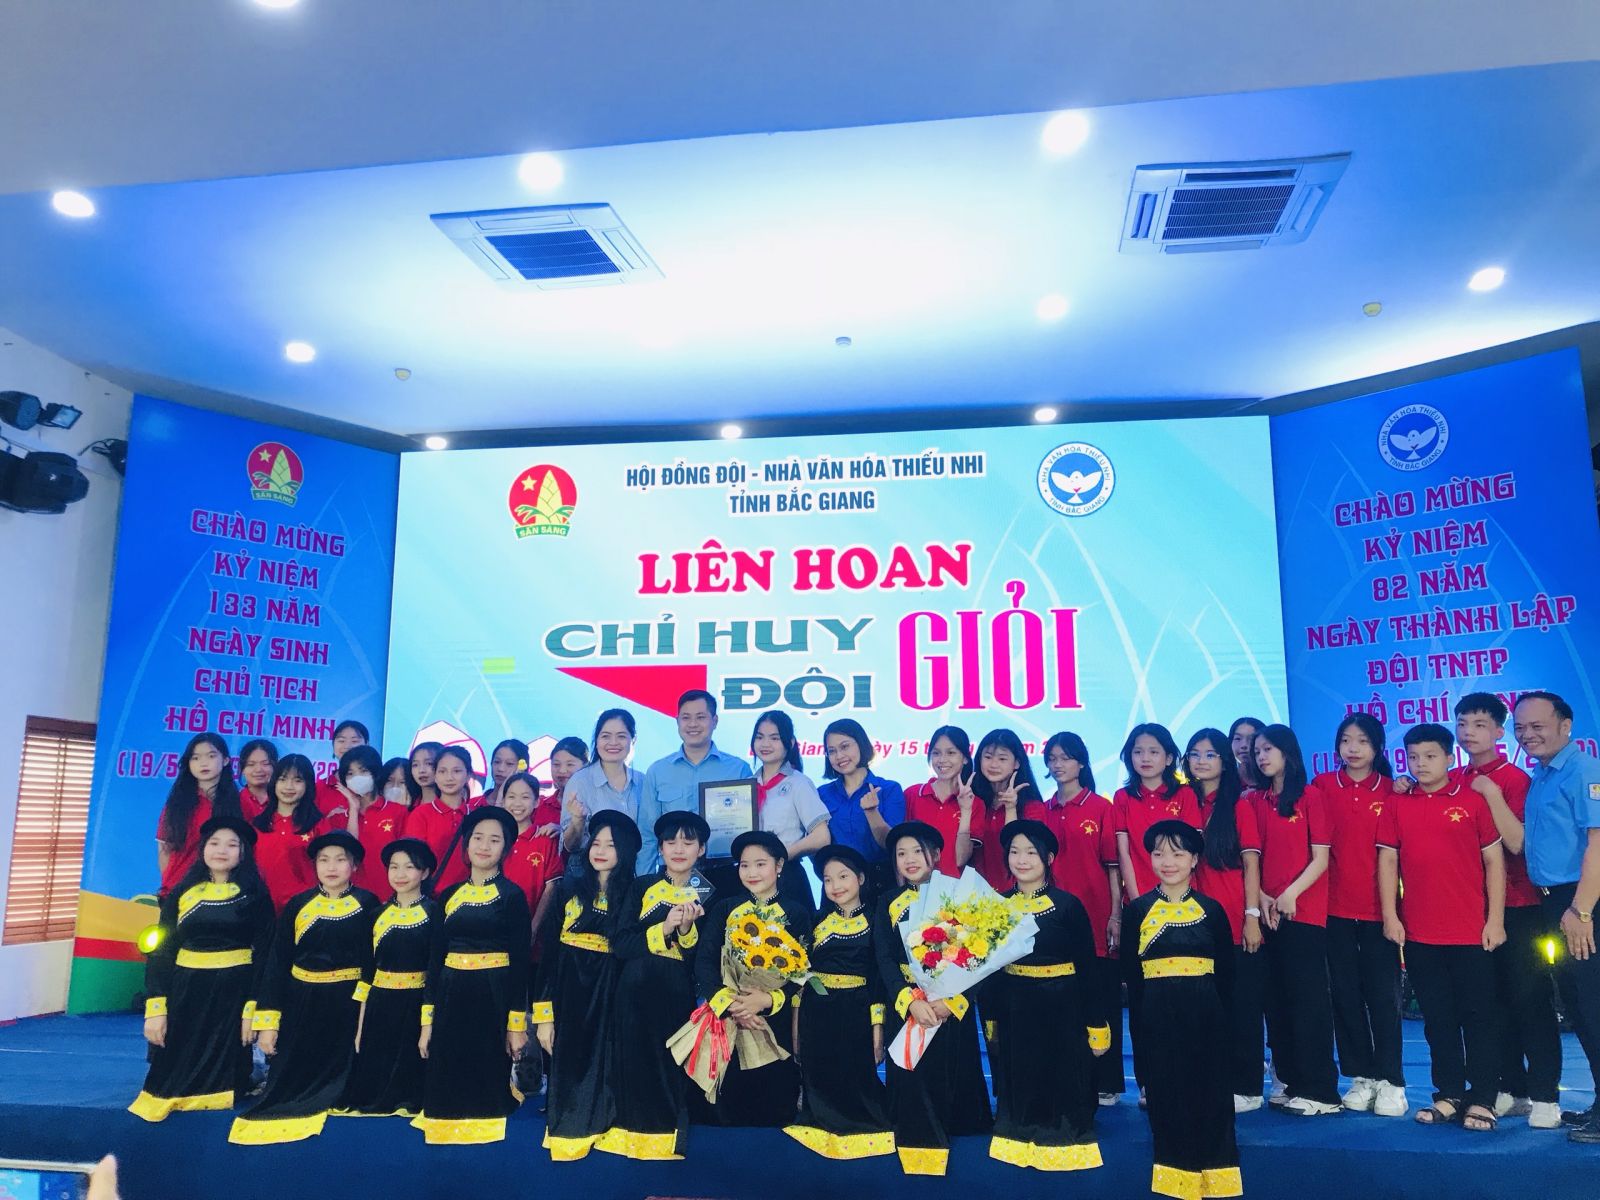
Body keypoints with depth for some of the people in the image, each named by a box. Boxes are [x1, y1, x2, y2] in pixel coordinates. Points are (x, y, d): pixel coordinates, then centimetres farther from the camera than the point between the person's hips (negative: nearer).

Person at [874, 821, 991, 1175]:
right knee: (911, 1077, 5)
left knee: (953, 1075, 5)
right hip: (907, 1003, 1)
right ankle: (917, 1138, 22)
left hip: (953, 1005, -1)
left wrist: (949, 1000, -19)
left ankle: (958, 1130, 24)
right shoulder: (888, 903, 3)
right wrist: (911, 1001, -18)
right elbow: (885, 959, -4)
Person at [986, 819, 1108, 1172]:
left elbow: (1087, 968, -6)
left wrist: (1097, 1027, -5)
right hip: (1014, 1010, 3)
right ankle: (1021, 1137, 31)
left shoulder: (1067, 905, -8)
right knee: (1018, 1080, 12)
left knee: (1062, 1081, 6)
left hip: (1060, 1009, -3)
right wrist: (990, 1018, 9)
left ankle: (1062, 1138, 26)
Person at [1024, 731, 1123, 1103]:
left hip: (1095, 918, -3)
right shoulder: (1037, 810, 9)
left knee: (1100, 1000, 4)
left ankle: (1104, 1082, 15)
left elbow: (1112, 865, -2)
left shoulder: (1100, 807, 0)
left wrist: (1116, 915, -6)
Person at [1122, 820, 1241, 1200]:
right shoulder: (1138, 910, 2)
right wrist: (1143, 1011, -5)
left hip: (1204, 1014, 0)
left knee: (1208, 1087, 4)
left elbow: (1226, 969, 6)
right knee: (1165, 1089, 4)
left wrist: (1212, 1005, -2)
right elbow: (1130, 970, 2)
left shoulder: (1211, 909, 3)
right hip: (1157, 1015, 0)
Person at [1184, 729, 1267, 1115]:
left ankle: (1246, 1087, 12)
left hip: (1237, 923, -4)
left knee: (1242, 1007, 2)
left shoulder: (1240, 806, -1)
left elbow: (1251, 864, -4)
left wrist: (1253, 916, -10)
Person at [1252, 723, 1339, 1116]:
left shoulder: (1311, 796, -3)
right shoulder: (1255, 801, 10)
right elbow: (1252, 856, 8)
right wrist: (1261, 897, -6)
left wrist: (1291, 894, -17)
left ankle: (1320, 1090, 2)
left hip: (1305, 911, -5)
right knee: (1279, 999, 9)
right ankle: (1291, 1082, 18)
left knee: (1308, 997, -4)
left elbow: (1321, 858, -7)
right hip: (1268, 913, 5)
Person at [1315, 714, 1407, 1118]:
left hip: (1378, 908, -1)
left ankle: (1390, 1081, 11)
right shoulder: (1322, 786, 2)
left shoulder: (1391, 790, 1)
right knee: (1345, 995, 8)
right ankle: (1360, 1077, 19)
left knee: (1383, 995, 1)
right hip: (1336, 906, 1)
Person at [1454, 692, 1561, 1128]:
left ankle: (1545, 1096, 7)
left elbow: (1516, 842, -17)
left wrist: (1491, 793, -22)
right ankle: (1511, 1089, 21)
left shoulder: (1514, 779, -7)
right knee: (1495, 1001, 11)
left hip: (1518, 908, -5)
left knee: (1530, 1000, -1)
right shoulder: (1453, 781, 8)